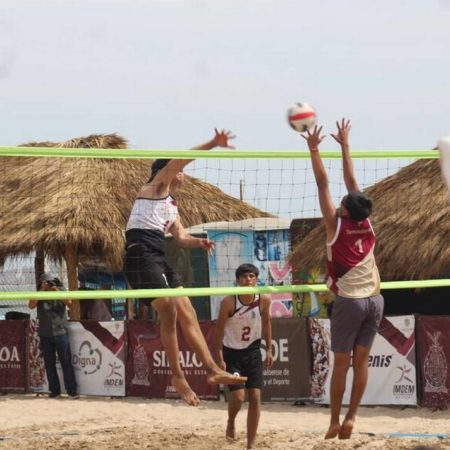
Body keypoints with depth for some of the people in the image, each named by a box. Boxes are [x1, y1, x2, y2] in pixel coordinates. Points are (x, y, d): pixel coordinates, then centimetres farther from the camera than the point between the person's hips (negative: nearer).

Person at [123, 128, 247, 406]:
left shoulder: (171, 206, 27)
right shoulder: (156, 187, 3)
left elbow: (180, 237, 20)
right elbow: (178, 160, -11)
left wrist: (198, 242, -2)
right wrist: (213, 144, -17)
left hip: (158, 258, 10)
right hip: (142, 255, -10)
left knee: (187, 314, 6)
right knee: (169, 314, -14)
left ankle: (213, 369, 7)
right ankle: (178, 376, -13)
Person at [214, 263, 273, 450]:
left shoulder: (264, 300, -10)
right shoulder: (229, 302, -19)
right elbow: (219, 330, -13)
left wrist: (269, 349, 5)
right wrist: (220, 358, -16)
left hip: (252, 352, 3)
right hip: (232, 352, -3)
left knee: (255, 396, -3)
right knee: (238, 396, -13)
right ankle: (231, 423, 22)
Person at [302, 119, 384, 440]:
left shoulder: (336, 224, -8)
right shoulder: (366, 224, 3)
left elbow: (323, 184, -6)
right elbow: (352, 182, 12)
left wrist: (314, 149, -1)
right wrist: (345, 144, 18)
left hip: (350, 301, -4)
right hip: (374, 299, 4)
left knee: (342, 362, 0)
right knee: (361, 359, 5)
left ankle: (335, 421, 2)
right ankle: (351, 417, 2)